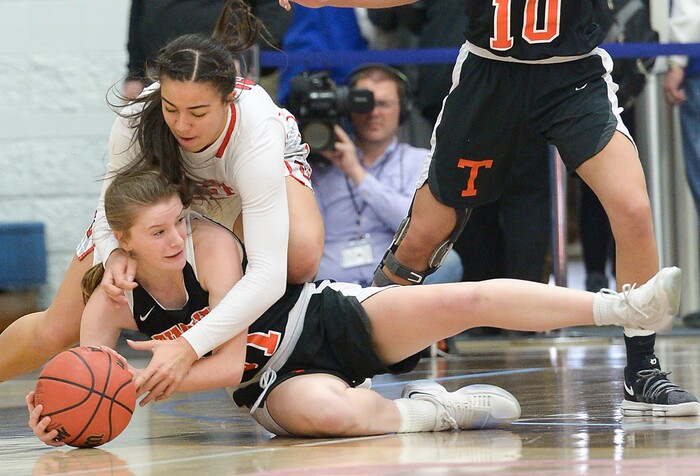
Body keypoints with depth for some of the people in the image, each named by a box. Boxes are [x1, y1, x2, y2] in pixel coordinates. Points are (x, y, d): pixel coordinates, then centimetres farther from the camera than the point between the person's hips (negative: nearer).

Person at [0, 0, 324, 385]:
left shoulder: (257, 133, -45)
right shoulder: (135, 122, -39)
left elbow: (268, 273, -51)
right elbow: (113, 209, -21)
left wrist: (190, 347, -61)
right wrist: (114, 253, -46)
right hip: (160, 184, 2)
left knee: (301, 256, -39)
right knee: (55, 332, -3)